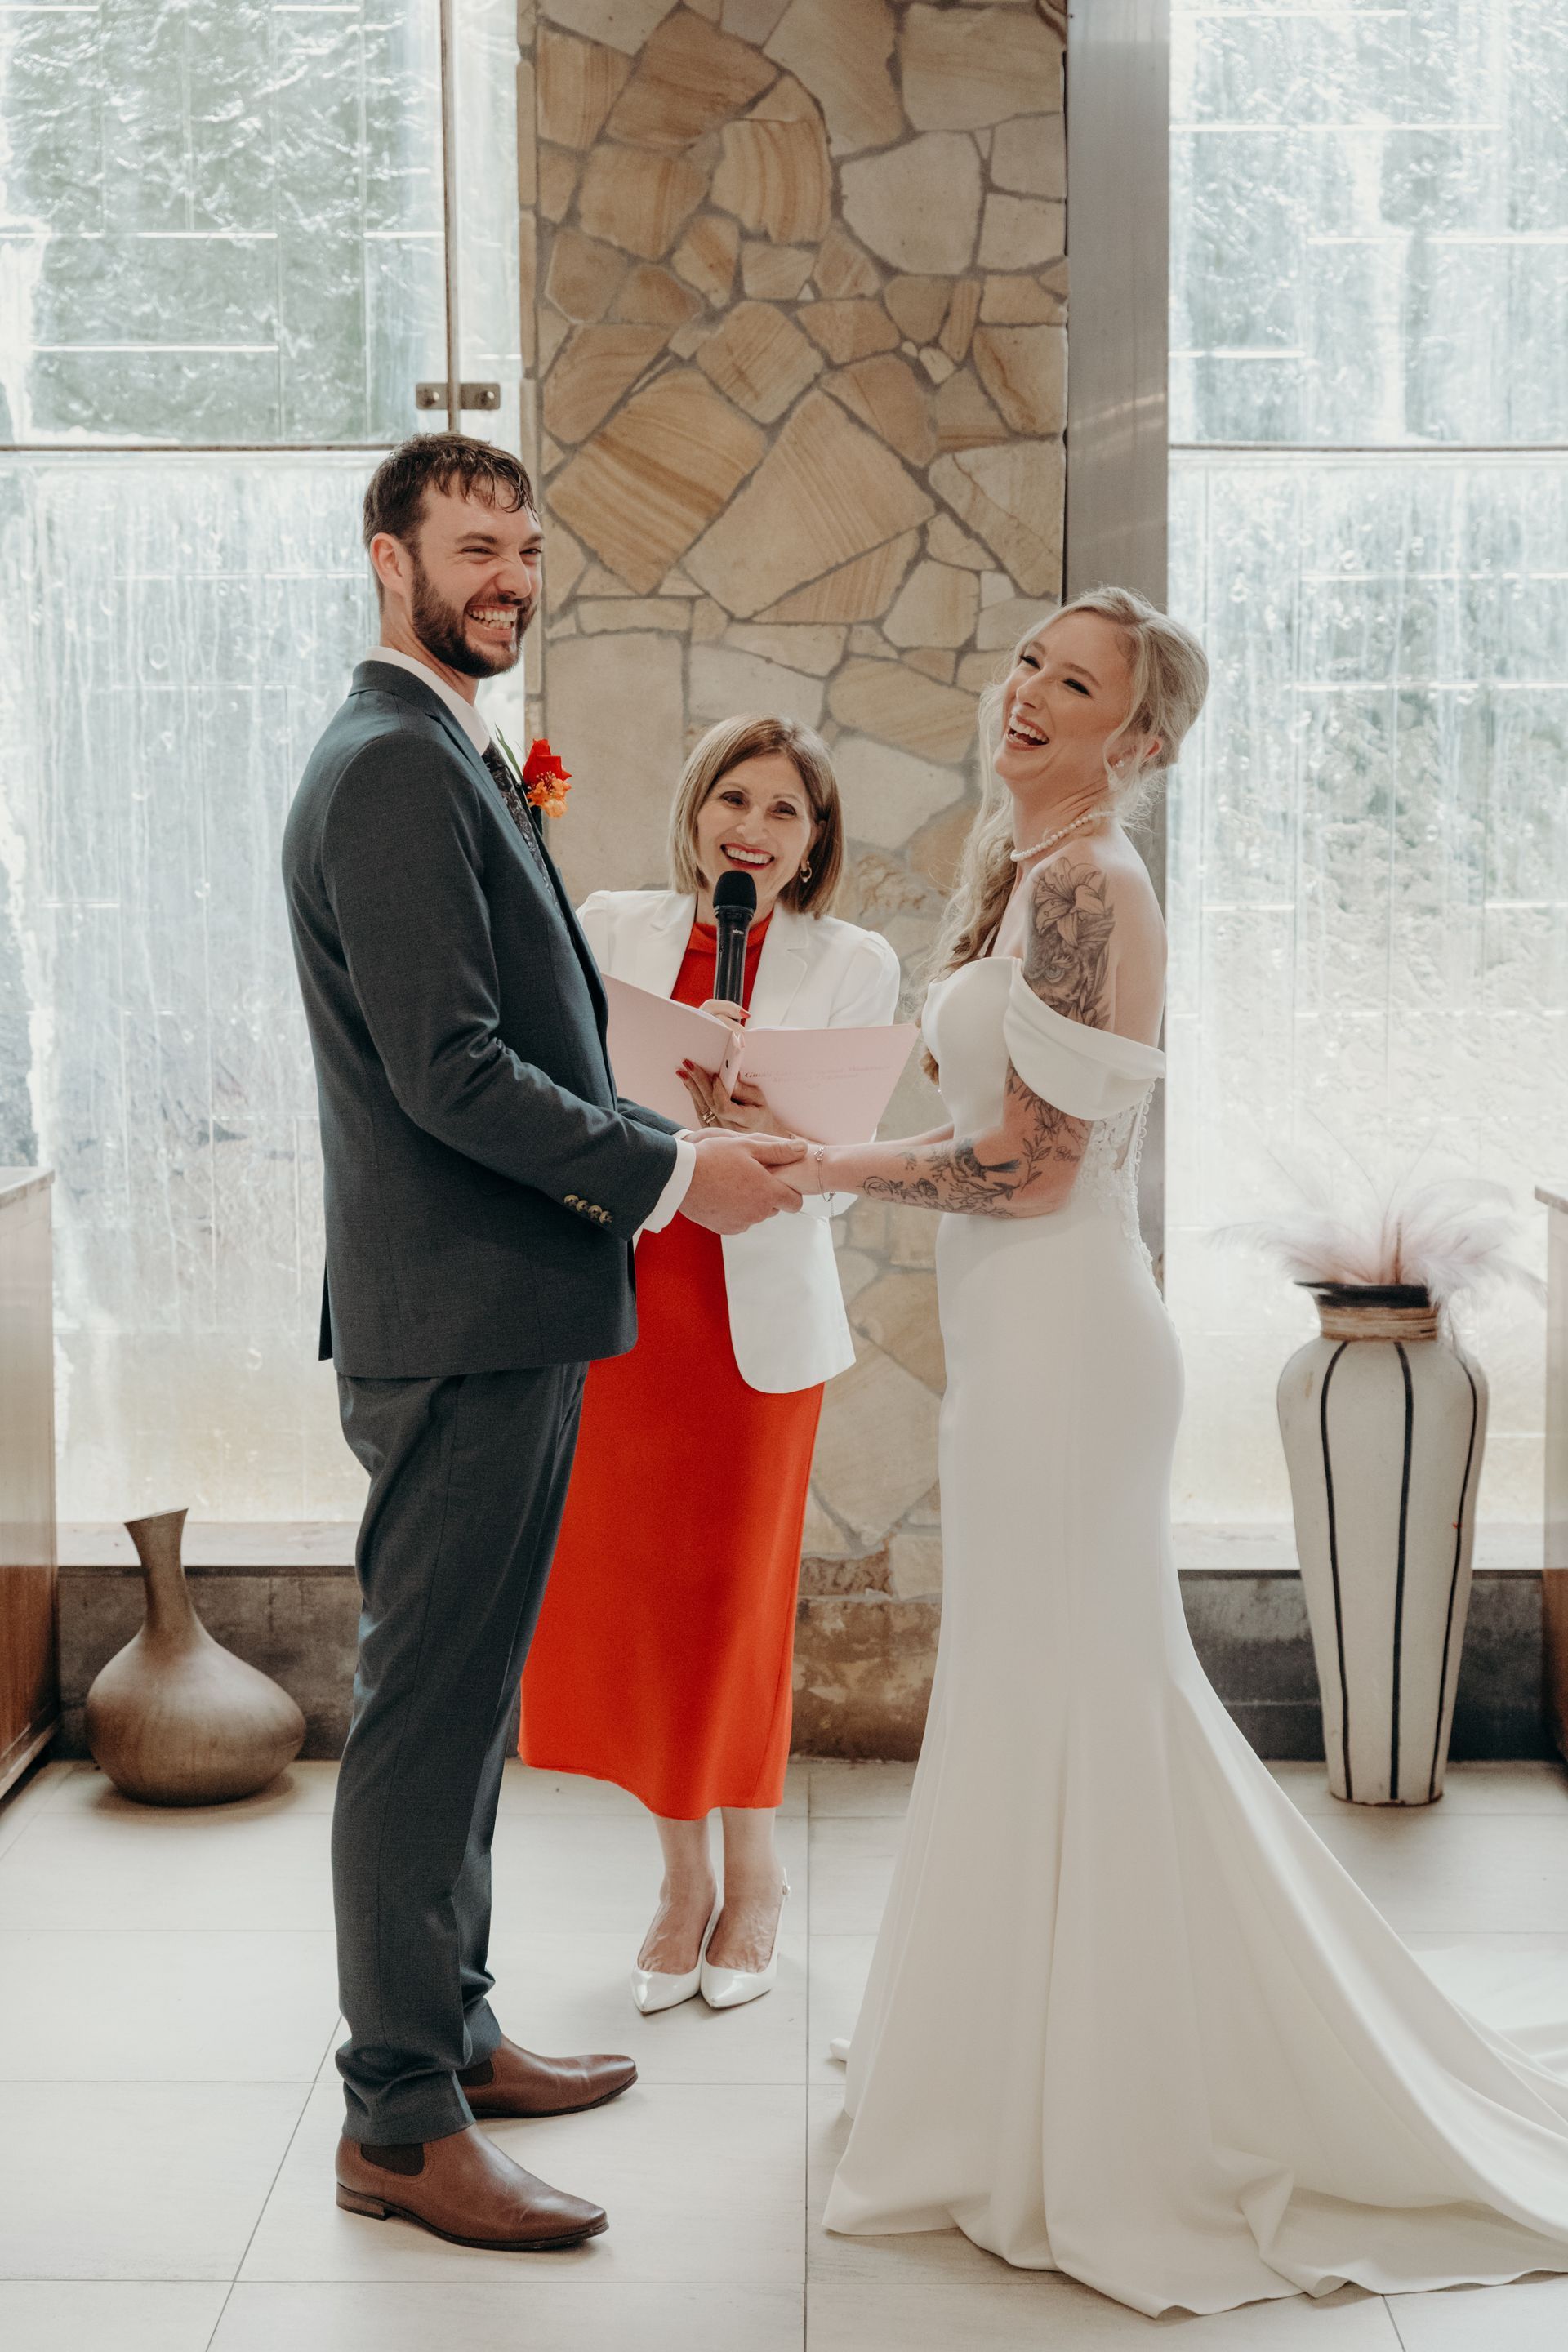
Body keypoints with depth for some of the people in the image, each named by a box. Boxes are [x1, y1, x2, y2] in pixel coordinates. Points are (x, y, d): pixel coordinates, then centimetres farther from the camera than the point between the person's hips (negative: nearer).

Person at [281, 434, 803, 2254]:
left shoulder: (448, 761, 18)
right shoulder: (393, 766, -15)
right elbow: (447, 1067, -22)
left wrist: (671, 1146, 14)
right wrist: (671, 1175, -17)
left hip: (497, 1317, 11)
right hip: (457, 1322, -11)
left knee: (462, 1700, 18)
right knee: (426, 1712, -3)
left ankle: (450, 2031, 31)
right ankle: (399, 2126, 7)